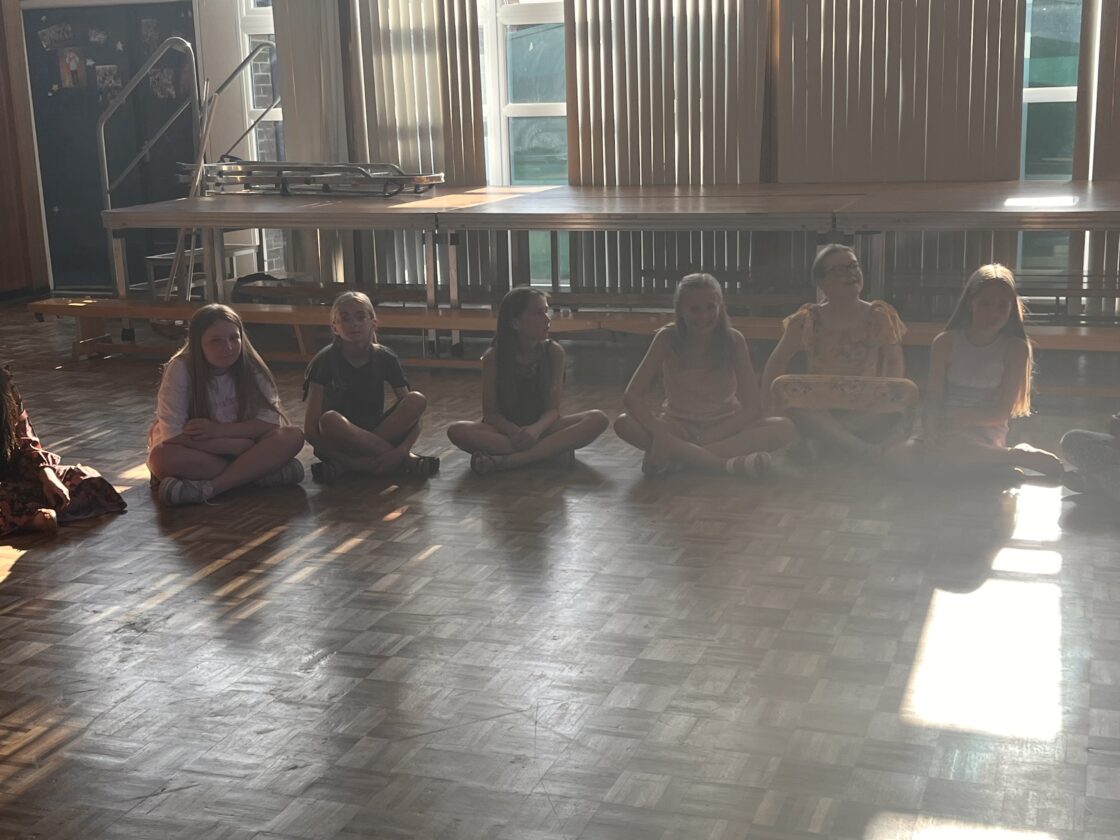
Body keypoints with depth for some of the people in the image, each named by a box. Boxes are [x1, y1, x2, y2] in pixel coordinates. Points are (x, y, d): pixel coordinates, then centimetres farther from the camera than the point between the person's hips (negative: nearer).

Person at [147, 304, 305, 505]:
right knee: (162, 457, -37)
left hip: (237, 449, 3)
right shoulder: (180, 369, -19)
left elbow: (270, 420, -12)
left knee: (293, 437, -22)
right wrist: (251, 448, -23)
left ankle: (209, 487, -30)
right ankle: (257, 471, -25)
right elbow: (174, 436, -24)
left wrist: (218, 430, -25)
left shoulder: (251, 368, -10)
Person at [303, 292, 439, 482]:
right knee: (330, 420, -37)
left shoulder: (384, 358, -4)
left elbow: (413, 413, -8)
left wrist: (402, 449, -29)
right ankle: (406, 460, -23)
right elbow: (310, 429, -18)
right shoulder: (325, 361, -12)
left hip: (373, 435, 3)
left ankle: (346, 465, -23)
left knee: (418, 400, -20)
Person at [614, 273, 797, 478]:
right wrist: (660, 434, -35)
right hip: (678, 429, 0)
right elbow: (632, 396, -16)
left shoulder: (733, 340, -11)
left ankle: (679, 455, -32)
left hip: (725, 429, 0)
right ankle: (728, 463, -37)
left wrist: (708, 437, -26)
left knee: (785, 429, -27)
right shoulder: (667, 338, -11)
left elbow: (753, 407, -13)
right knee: (624, 423, -30)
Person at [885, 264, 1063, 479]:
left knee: (948, 452, -38)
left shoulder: (1015, 348, 0)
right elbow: (934, 397, -1)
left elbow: (1003, 412, -4)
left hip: (987, 432, -4)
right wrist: (931, 431, -22)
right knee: (899, 456, -28)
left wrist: (961, 419, -21)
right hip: (945, 431, 4)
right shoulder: (946, 343, 5)